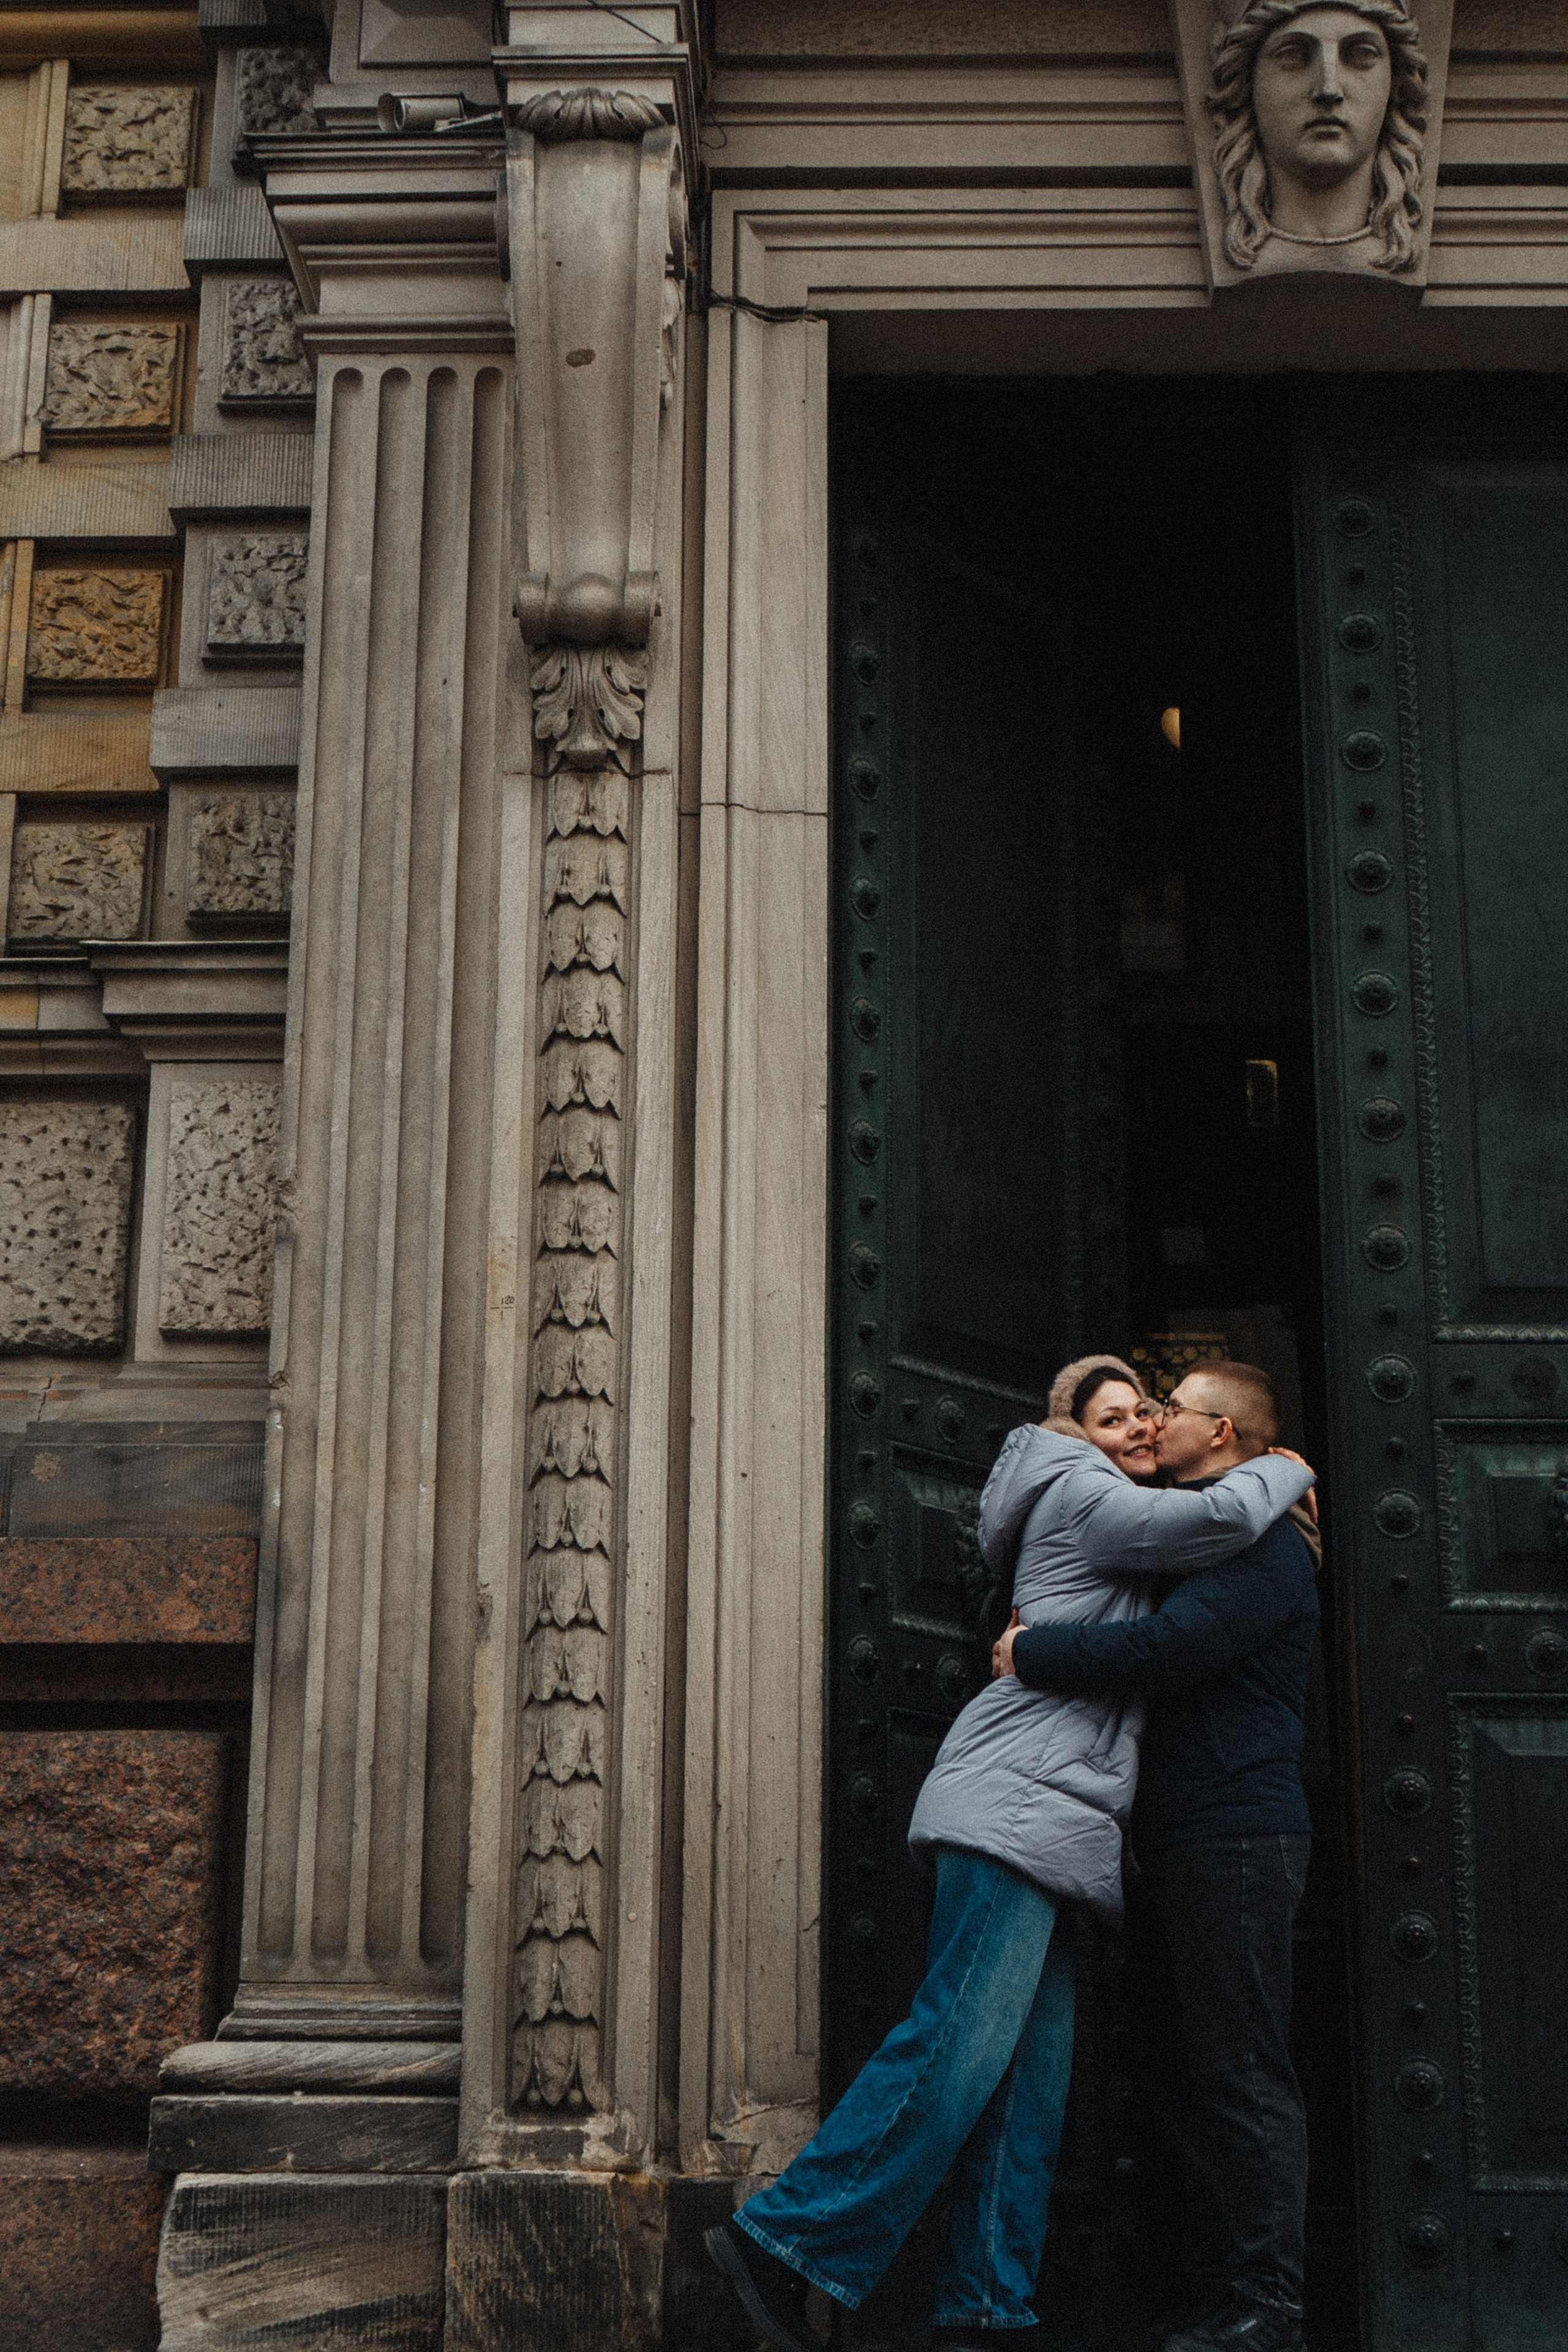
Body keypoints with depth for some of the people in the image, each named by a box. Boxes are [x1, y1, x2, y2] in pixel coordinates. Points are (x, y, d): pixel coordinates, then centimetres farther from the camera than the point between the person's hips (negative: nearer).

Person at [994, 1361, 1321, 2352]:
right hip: (1176, 1848, 10)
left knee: (1242, 2079, -8)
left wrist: (1031, 1654, -11)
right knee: (1181, 2079, 10)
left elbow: (1167, 1648, -22)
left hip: (1236, 1841, -10)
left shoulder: (1263, 1547, -9)